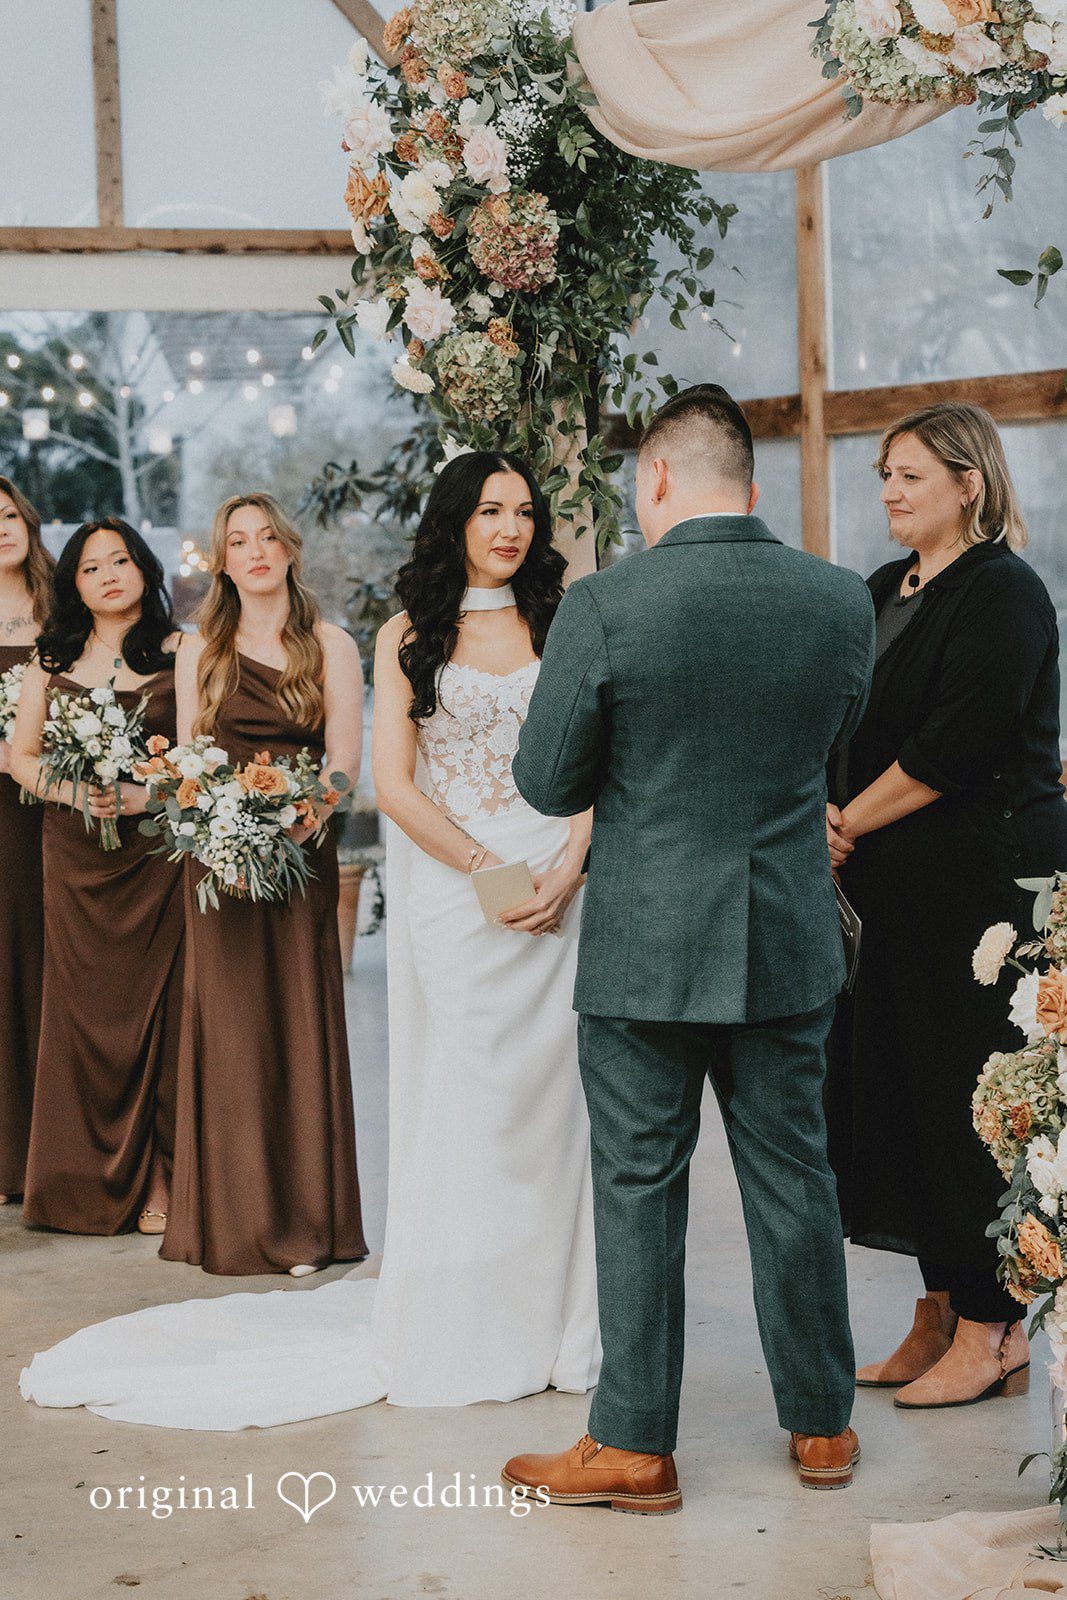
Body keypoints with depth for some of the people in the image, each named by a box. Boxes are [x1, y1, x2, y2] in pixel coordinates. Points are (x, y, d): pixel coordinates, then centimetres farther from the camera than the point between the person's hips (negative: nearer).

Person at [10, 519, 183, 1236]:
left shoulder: (180, 655, 2)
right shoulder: (53, 660, 11)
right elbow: (21, 757, 10)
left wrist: (148, 794, -17)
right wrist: (74, 793, -7)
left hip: (156, 851, -2)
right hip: (75, 855, 2)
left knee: (154, 1008, -3)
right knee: (83, 1009, 3)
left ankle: (158, 1180, 5)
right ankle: (90, 1183, 14)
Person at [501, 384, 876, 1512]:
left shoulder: (603, 606, -15)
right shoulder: (842, 600, -3)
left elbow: (546, 782, -7)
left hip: (645, 948, -3)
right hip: (791, 944, 4)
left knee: (639, 1188, 6)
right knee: (793, 1176, 15)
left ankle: (634, 1446, 15)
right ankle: (822, 1423, 27)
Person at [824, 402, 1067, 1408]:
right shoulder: (885, 592, 15)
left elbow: (951, 748, -19)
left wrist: (850, 825, -11)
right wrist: (825, 811, -5)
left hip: (980, 879, -8)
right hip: (895, 883, 8)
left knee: (968, 1096, -3)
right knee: (901, 1090, 9)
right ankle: (940, 1315, 20)